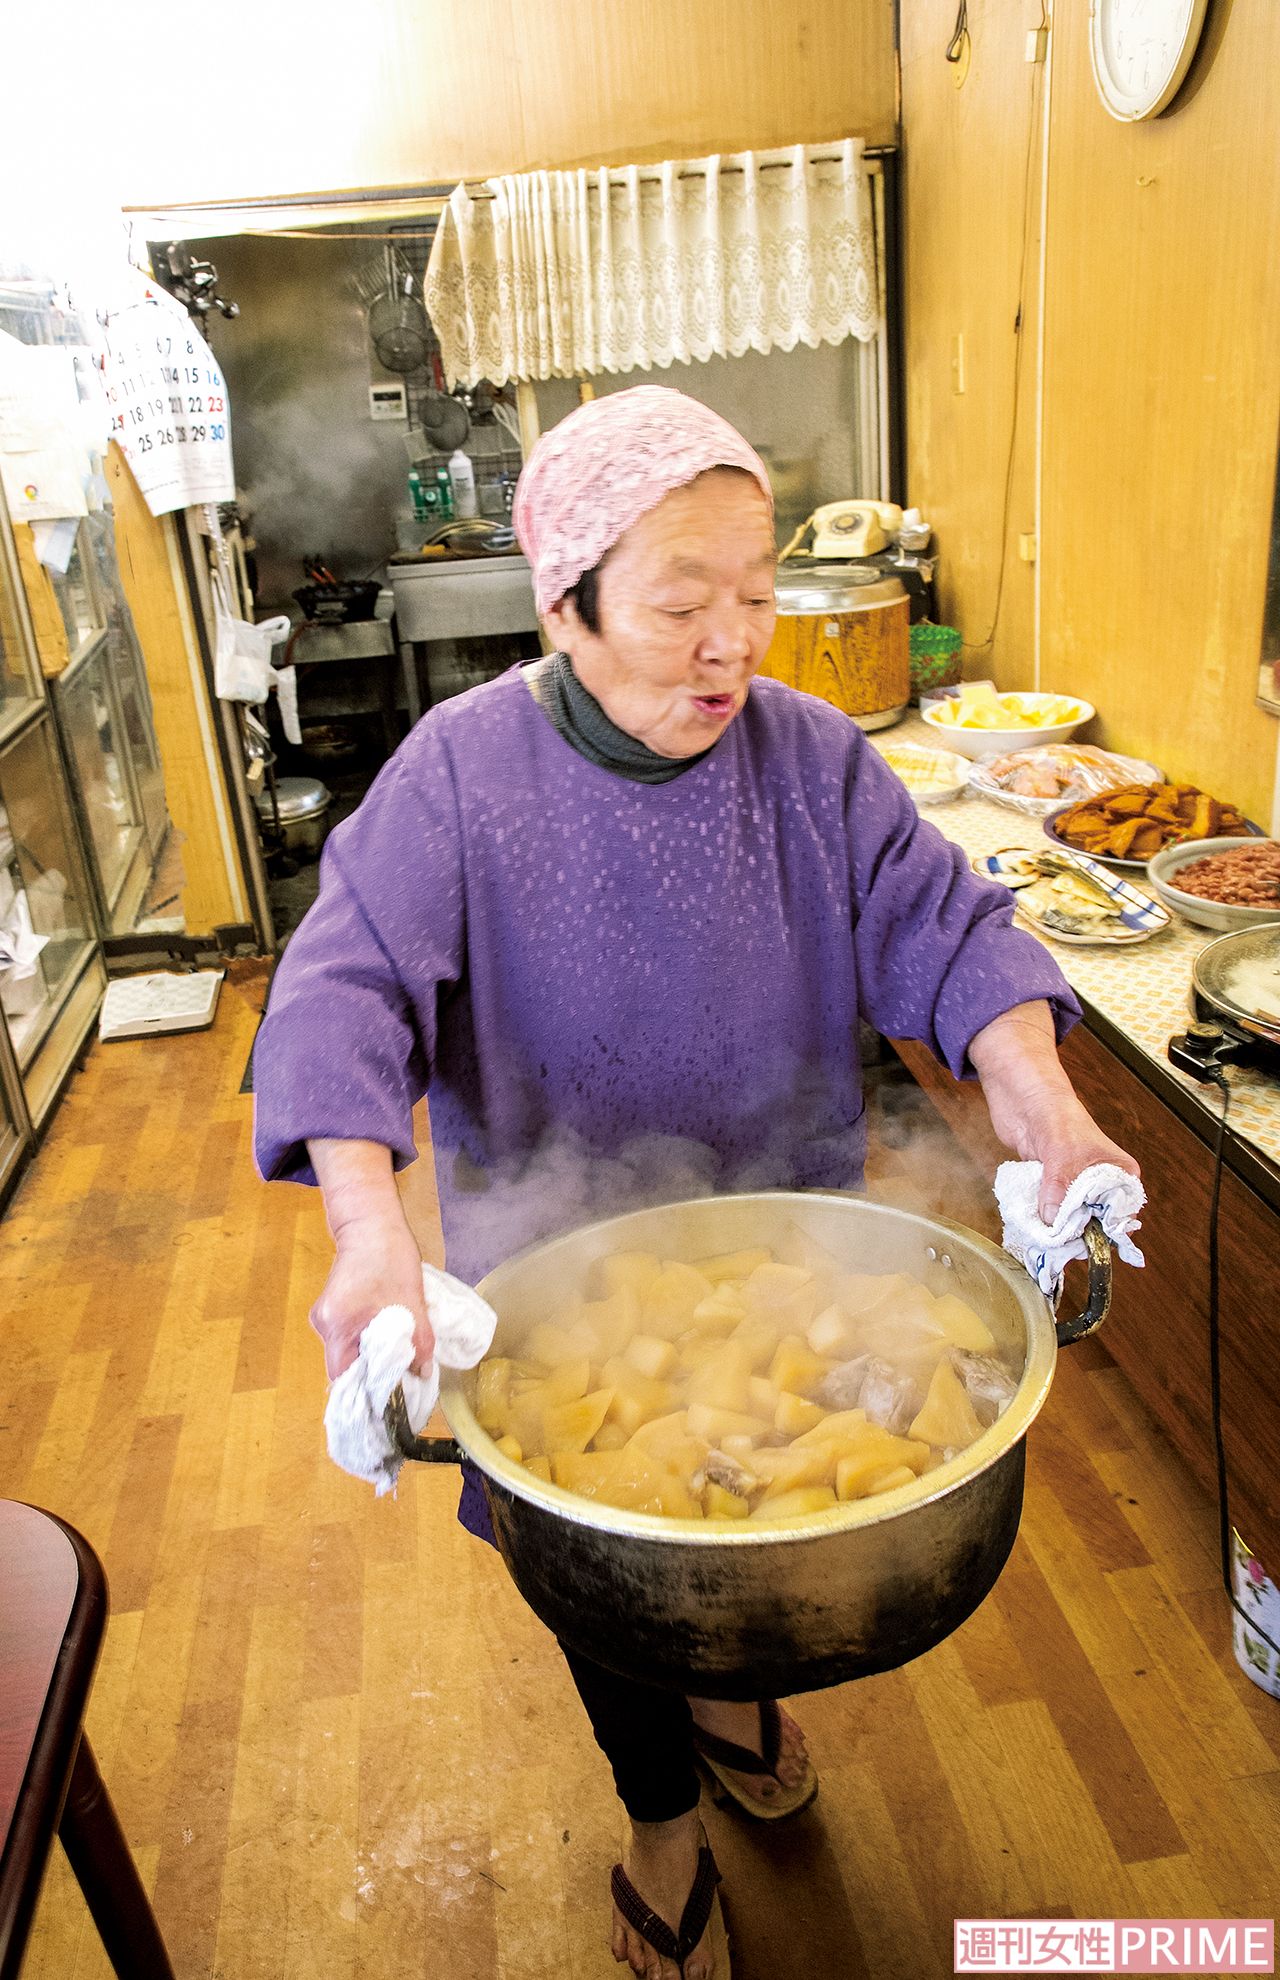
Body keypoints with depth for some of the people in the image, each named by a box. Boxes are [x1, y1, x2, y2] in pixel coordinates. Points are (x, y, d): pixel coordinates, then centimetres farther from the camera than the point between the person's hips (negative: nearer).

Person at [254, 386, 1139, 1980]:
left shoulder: (809, 754, -10)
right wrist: (369, 1225, -41)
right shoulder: (459, 773, -19)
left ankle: (732, 1678, 61)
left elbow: (940, 923, -12)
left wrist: (1044, 1105, -30)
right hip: (567, 1281, -2)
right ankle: (659, 1812, 48)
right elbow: (346, 987, -26)